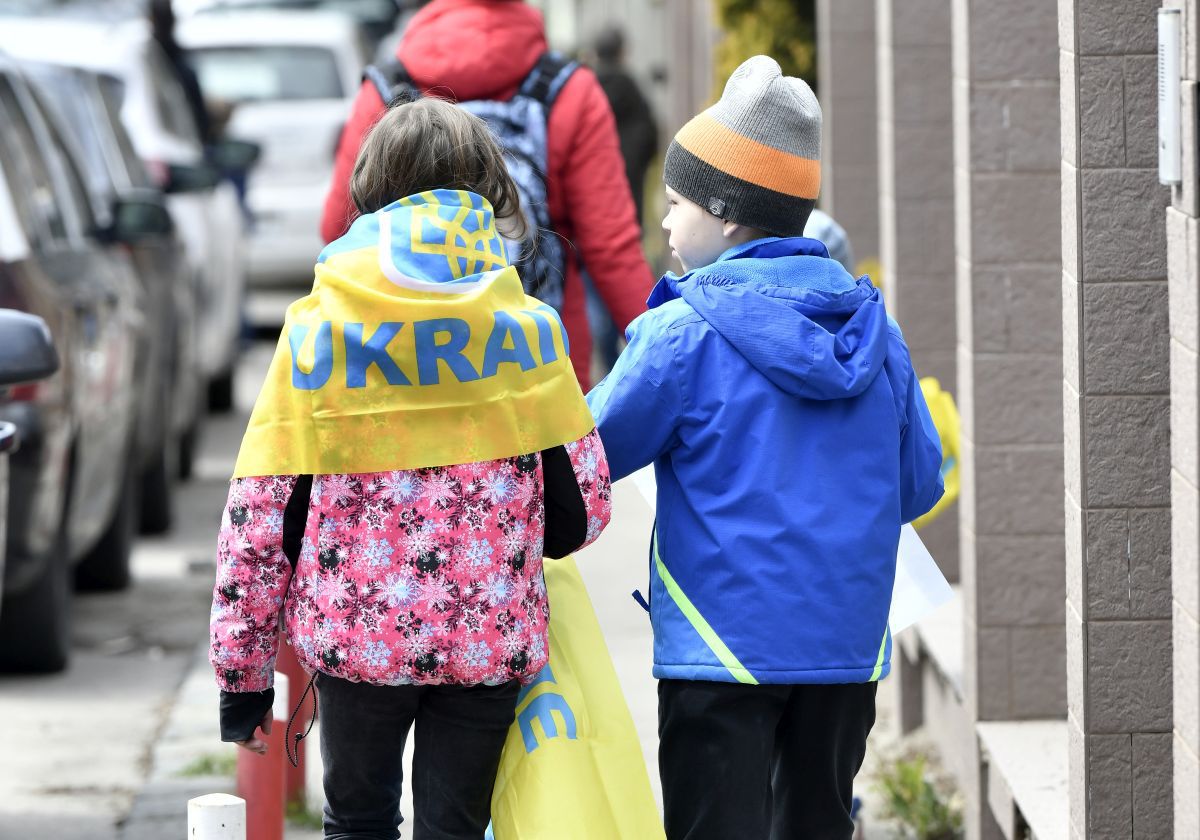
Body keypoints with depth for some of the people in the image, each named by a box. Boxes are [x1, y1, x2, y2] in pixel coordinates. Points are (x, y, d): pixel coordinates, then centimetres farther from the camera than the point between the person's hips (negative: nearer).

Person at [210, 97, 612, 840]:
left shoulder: (316, 330, -3)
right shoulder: (524, 327, -2)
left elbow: (259, 517, -4)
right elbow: (581, 510, 1)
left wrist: (242, 671, 3)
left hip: (354, 636, 0)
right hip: (490, 639, 0)